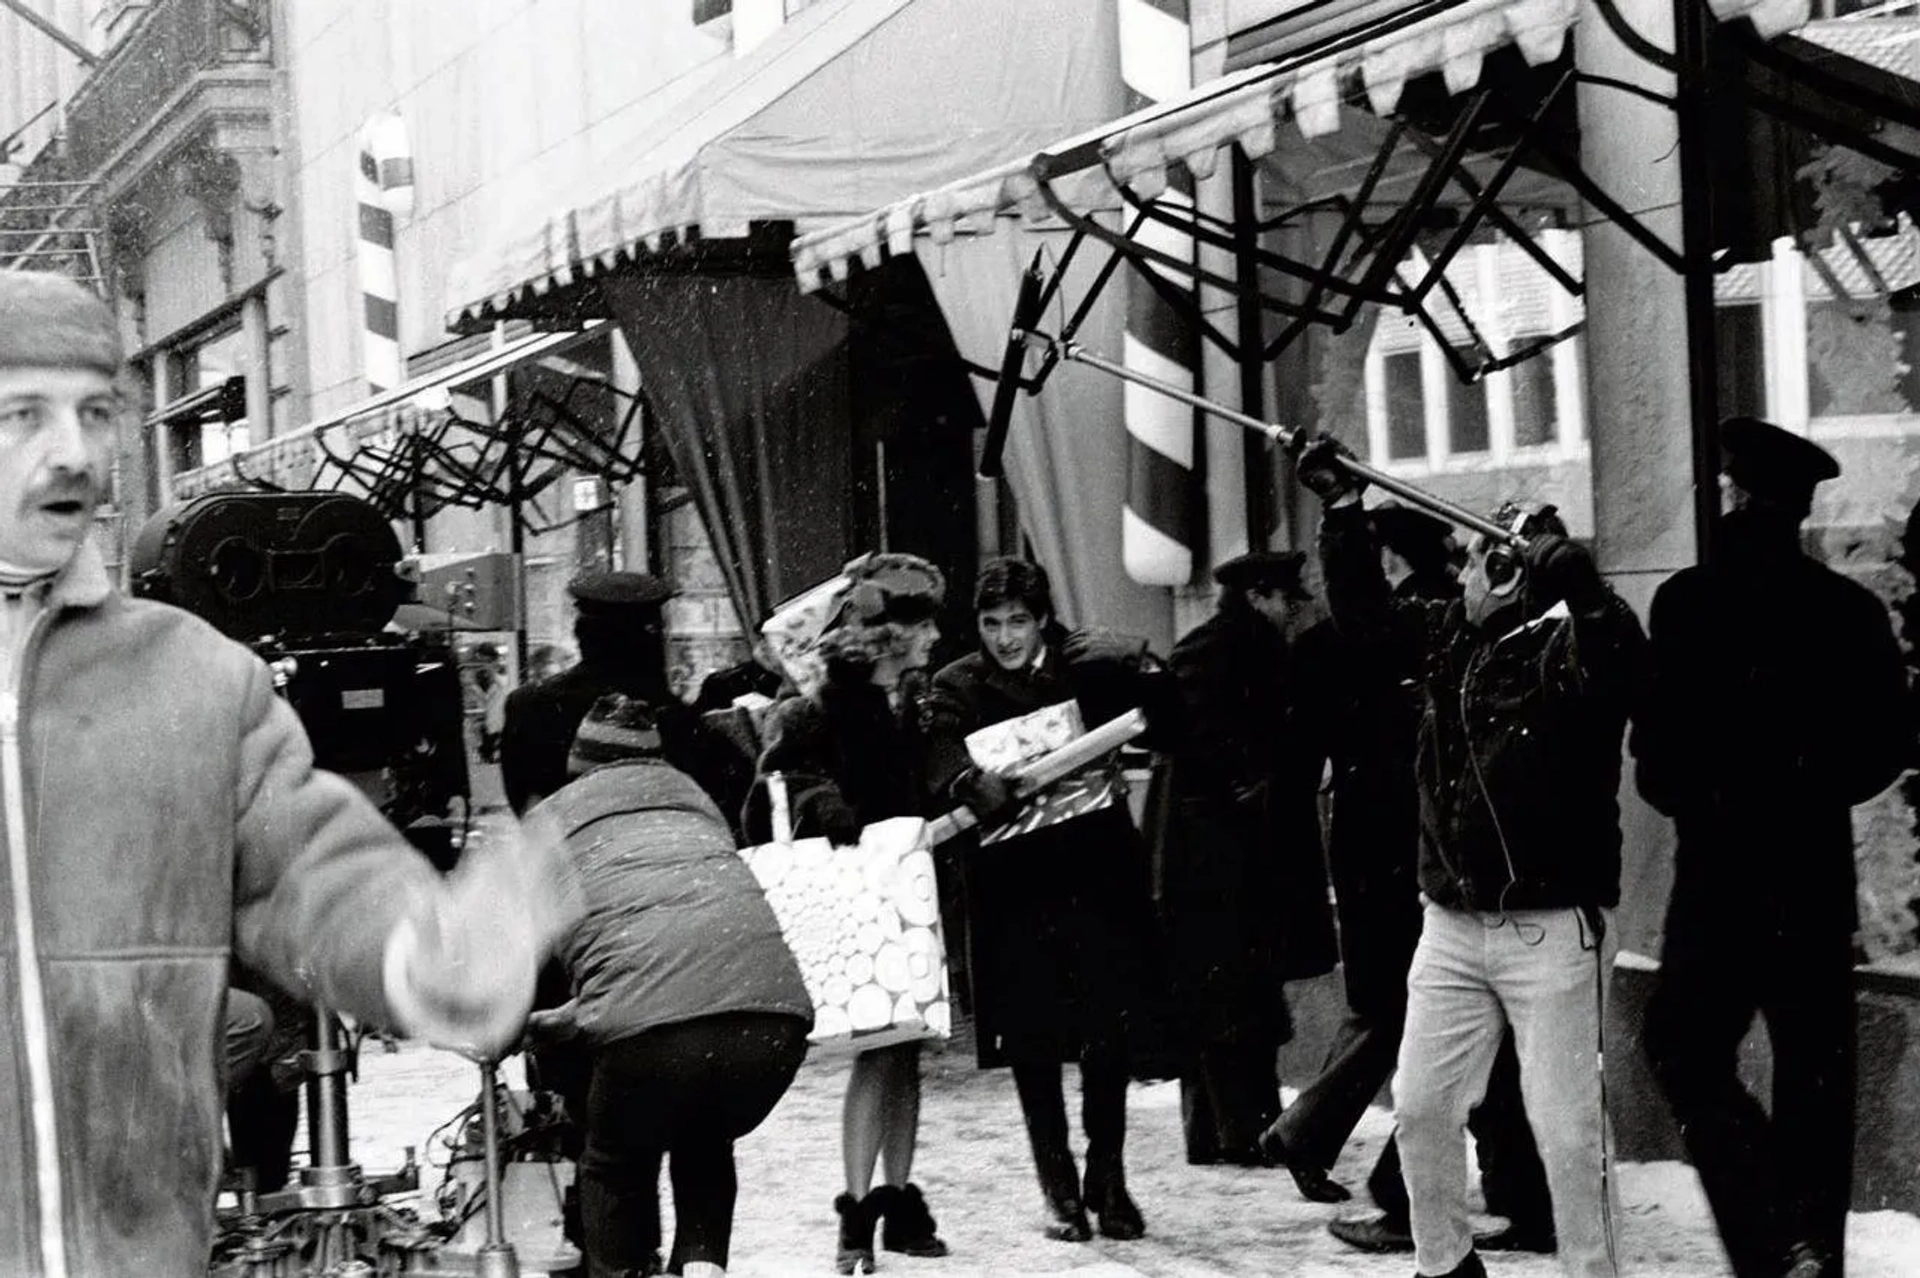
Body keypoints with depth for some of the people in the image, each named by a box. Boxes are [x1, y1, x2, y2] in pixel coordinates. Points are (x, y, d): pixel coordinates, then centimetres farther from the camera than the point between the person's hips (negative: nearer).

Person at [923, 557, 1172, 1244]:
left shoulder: (1089, 663, 4)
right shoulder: (959, 685, 3)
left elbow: (1154, 689, -8)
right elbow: (942, 752, -13)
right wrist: (973, 782, -35)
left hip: (1098, 870, 0)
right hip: (1013, 879, 0)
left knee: (1108, 1031, 3)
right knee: (1031, 1041, 4)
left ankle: (1108, 1180, 18)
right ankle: (1059, 1188, 17)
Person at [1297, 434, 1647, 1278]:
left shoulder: (1572, 649, -14)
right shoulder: (1448, 637, 6)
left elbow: (1624, 666, -35)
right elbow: (1365, 612, 17)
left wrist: (1581, 588, -47)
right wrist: (1343, 507, 12)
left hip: (1552, 926, -7)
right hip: (1451, 922, 7)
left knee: (1565, 1124, -3)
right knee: (1421, 1103, 13)